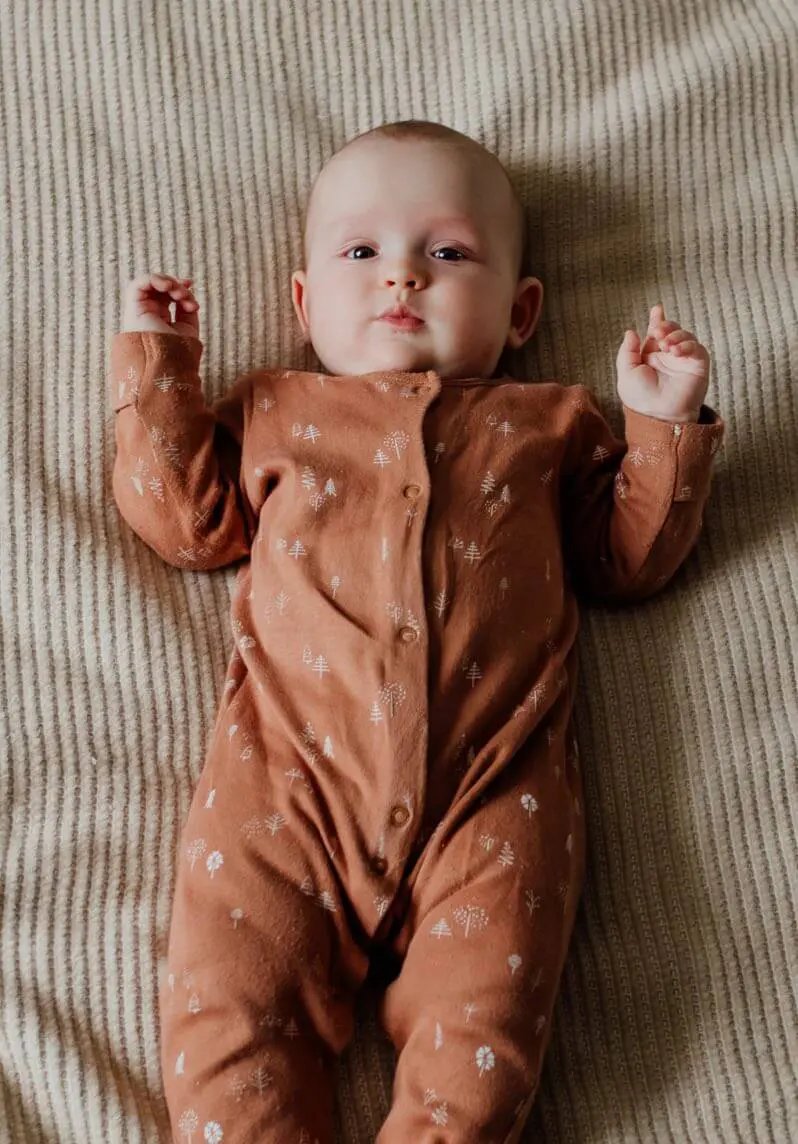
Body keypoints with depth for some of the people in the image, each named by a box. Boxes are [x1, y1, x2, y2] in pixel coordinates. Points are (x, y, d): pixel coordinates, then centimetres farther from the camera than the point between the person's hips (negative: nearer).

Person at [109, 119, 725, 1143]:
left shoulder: (546, 424, 21)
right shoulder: (271, 412, 25)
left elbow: (630, 558, 19)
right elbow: (184, 517, 18)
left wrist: (665, 423, 9)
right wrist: (155, 359, 20)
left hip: (494, 786, 0)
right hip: (292, 769, 1)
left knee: (485, 1027, -14)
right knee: (228, 995, -11)